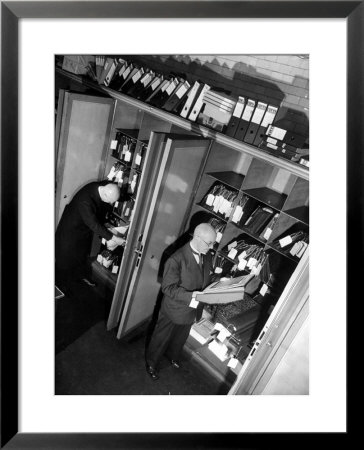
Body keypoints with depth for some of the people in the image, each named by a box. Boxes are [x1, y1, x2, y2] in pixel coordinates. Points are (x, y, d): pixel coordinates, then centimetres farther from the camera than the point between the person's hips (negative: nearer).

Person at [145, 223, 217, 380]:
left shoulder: (207, 256, -9)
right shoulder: (176, 260, -32)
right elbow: (168, 288, -28)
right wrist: (190, 296, -38)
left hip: (192, 310, 6)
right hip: (174, 311, -6)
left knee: (180, 337, 32)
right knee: (161, 338, 20)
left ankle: (172, 356, 63)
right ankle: (151, 364, 49)